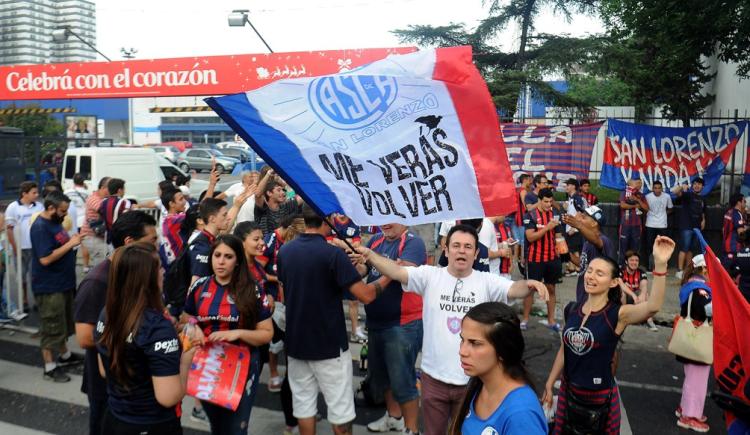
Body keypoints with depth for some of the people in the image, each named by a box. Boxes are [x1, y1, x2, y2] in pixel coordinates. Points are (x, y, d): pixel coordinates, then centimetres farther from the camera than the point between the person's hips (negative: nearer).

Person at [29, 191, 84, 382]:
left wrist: (72, 240, 3)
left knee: (63, 322, 22)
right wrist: (70, 244, -24)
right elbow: (46, 259, -26)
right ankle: (49, 367, 9)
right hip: (49, 286, -10)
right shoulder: (40, 227, -20)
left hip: (63, 282, 10)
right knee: (51, 326, -1)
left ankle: (64, 355, 37)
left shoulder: (55, 222, 9)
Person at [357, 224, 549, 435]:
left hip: (472, 380, 0)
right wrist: (369, 255, -33)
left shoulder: (486, 281, -6)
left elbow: (514, 289, -19)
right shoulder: (429, 275, -6)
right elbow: (396, 271, -17)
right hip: (434, 377, 0)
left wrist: (529, 284, -42)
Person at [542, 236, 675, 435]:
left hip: (600, 397, -4)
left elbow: (653, 307, -37)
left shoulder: (617, 314, -16)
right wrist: (549, 385, 14)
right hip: (568, 392, 4)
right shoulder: (571, 309, -2)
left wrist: (660, 263, -48)